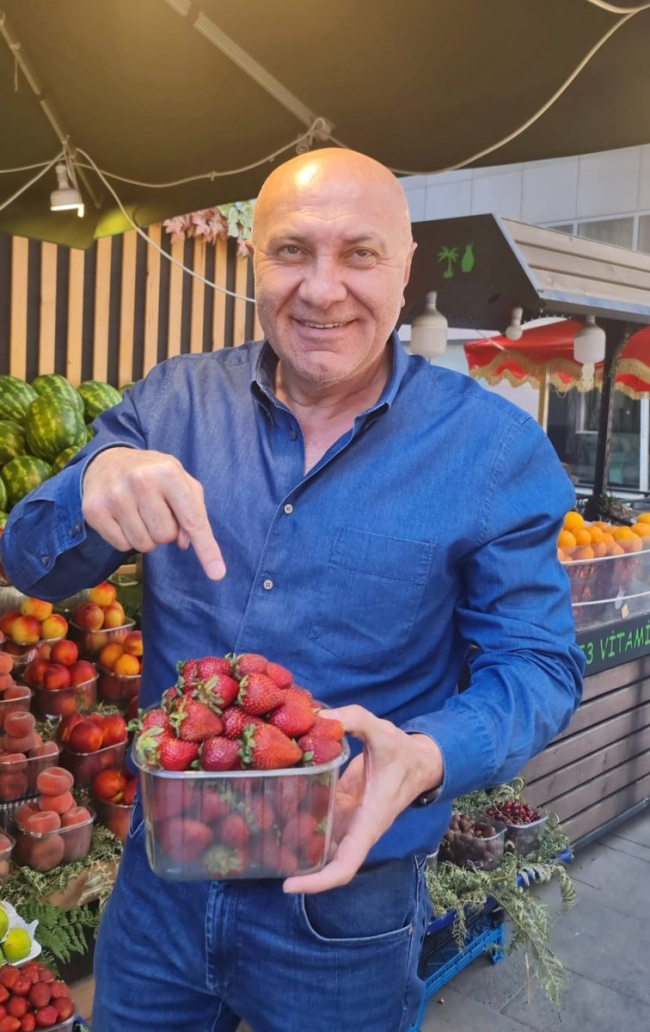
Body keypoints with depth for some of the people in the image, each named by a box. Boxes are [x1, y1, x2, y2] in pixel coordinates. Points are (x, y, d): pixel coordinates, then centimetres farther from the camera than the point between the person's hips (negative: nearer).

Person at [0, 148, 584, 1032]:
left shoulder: (494, 449, -12)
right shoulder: (175, 401, -5)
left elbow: (537, 663, -9)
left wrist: (427, 757, -30)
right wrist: (98, 480, -27)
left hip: (345, 907, -2)